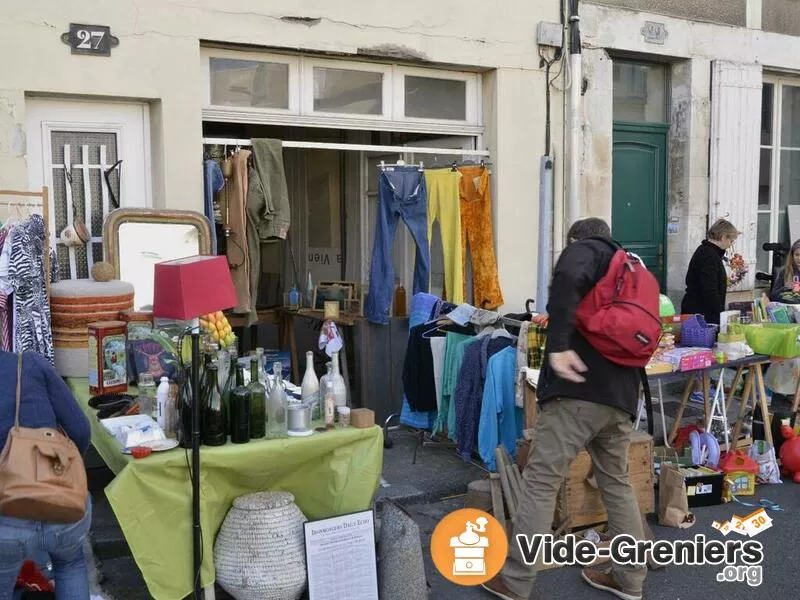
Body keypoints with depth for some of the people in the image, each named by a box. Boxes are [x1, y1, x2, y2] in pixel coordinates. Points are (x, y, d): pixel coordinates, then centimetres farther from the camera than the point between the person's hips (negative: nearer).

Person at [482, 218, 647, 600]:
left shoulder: (586, 250, 6)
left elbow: (568, 277, -21)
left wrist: (559, 344, -25)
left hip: (579, 389, -8)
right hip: (622, 395, 8)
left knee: (540, 482, -2)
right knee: (616, 483, 19)